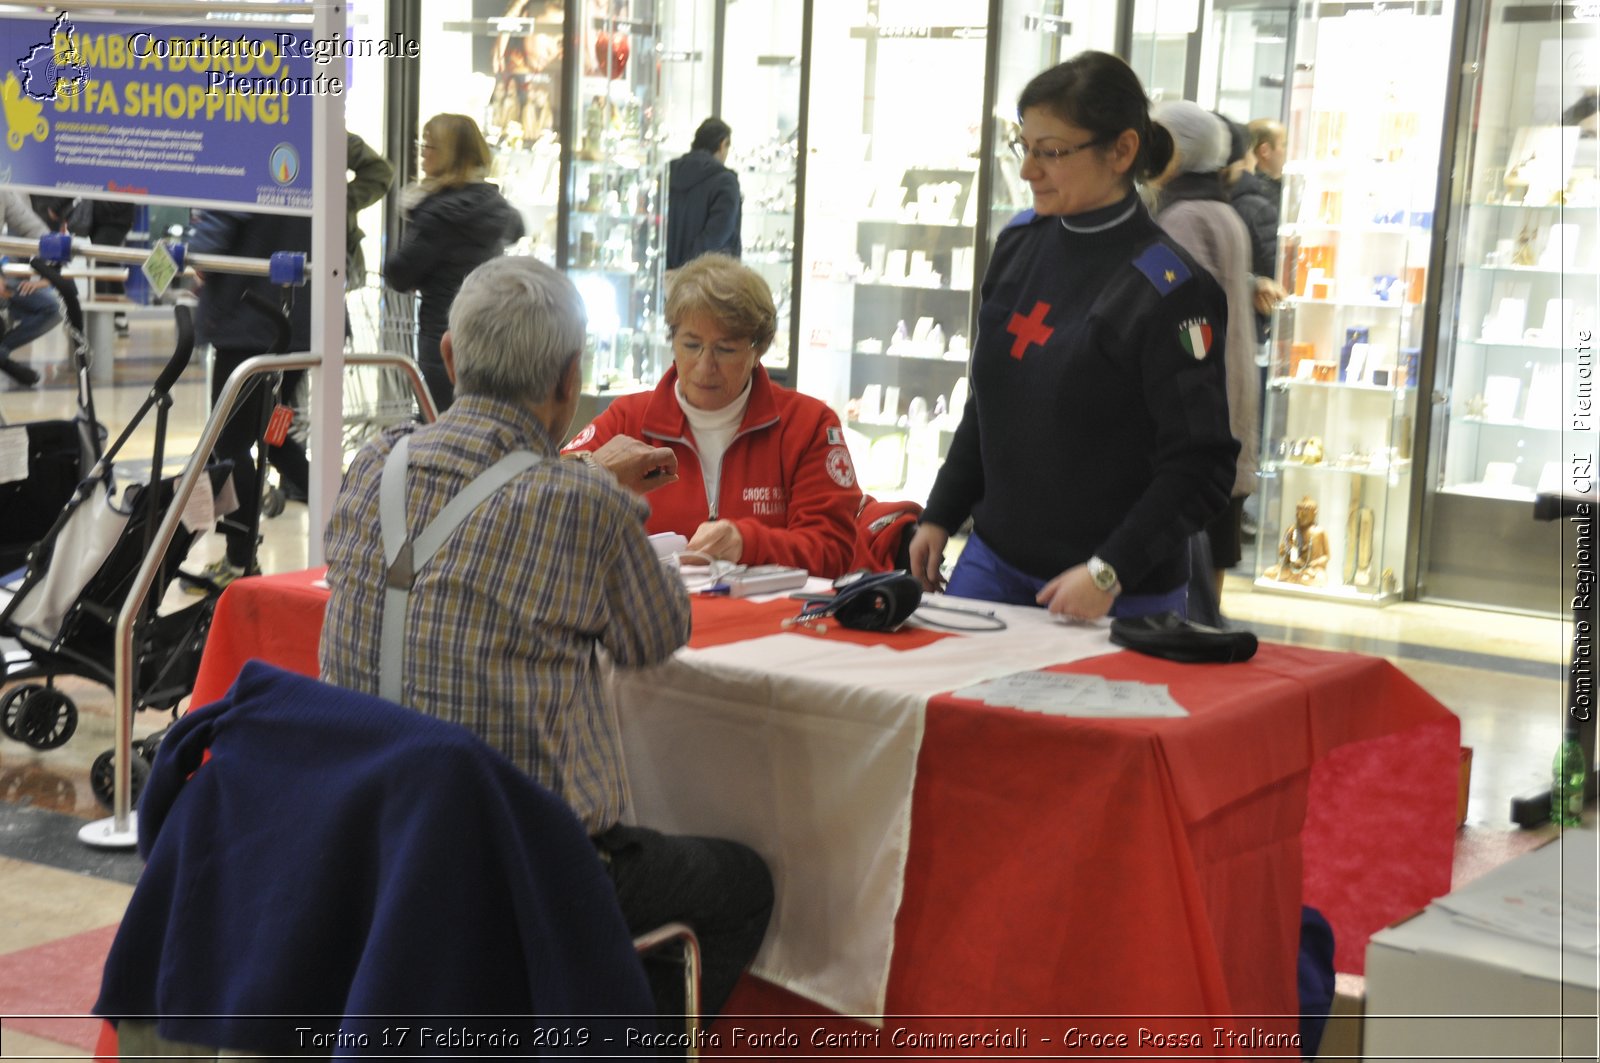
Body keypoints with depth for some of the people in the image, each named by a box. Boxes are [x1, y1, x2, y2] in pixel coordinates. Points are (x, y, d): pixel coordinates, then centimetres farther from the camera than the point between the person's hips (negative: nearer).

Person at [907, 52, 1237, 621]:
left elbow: (1199, 467, -16)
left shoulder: (1166, 288, -16)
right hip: (991, 561, 6)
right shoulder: (1018, 242, 4)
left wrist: (1110, 572, -22)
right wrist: (940, 516, 13)